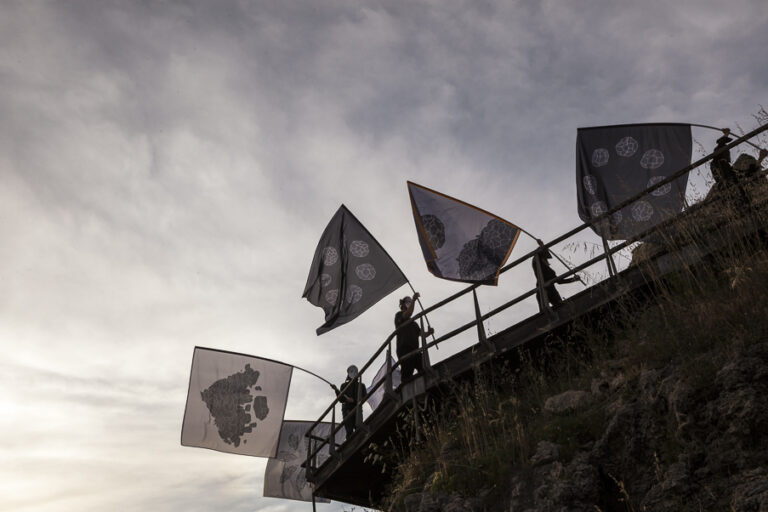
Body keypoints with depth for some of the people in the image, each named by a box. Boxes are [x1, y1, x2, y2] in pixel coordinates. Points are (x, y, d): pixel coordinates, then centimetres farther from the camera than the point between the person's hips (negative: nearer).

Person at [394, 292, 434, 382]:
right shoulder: (399, 315, 11)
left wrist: (429, 332, -1)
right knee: (407, 376, -16)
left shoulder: (414, 323, 32)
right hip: (404, 349, -6)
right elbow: (408, 314, -13)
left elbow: (422, 334, 20)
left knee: (423, 372, -12)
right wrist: (413, 299, -24)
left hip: (415, 350, 7)